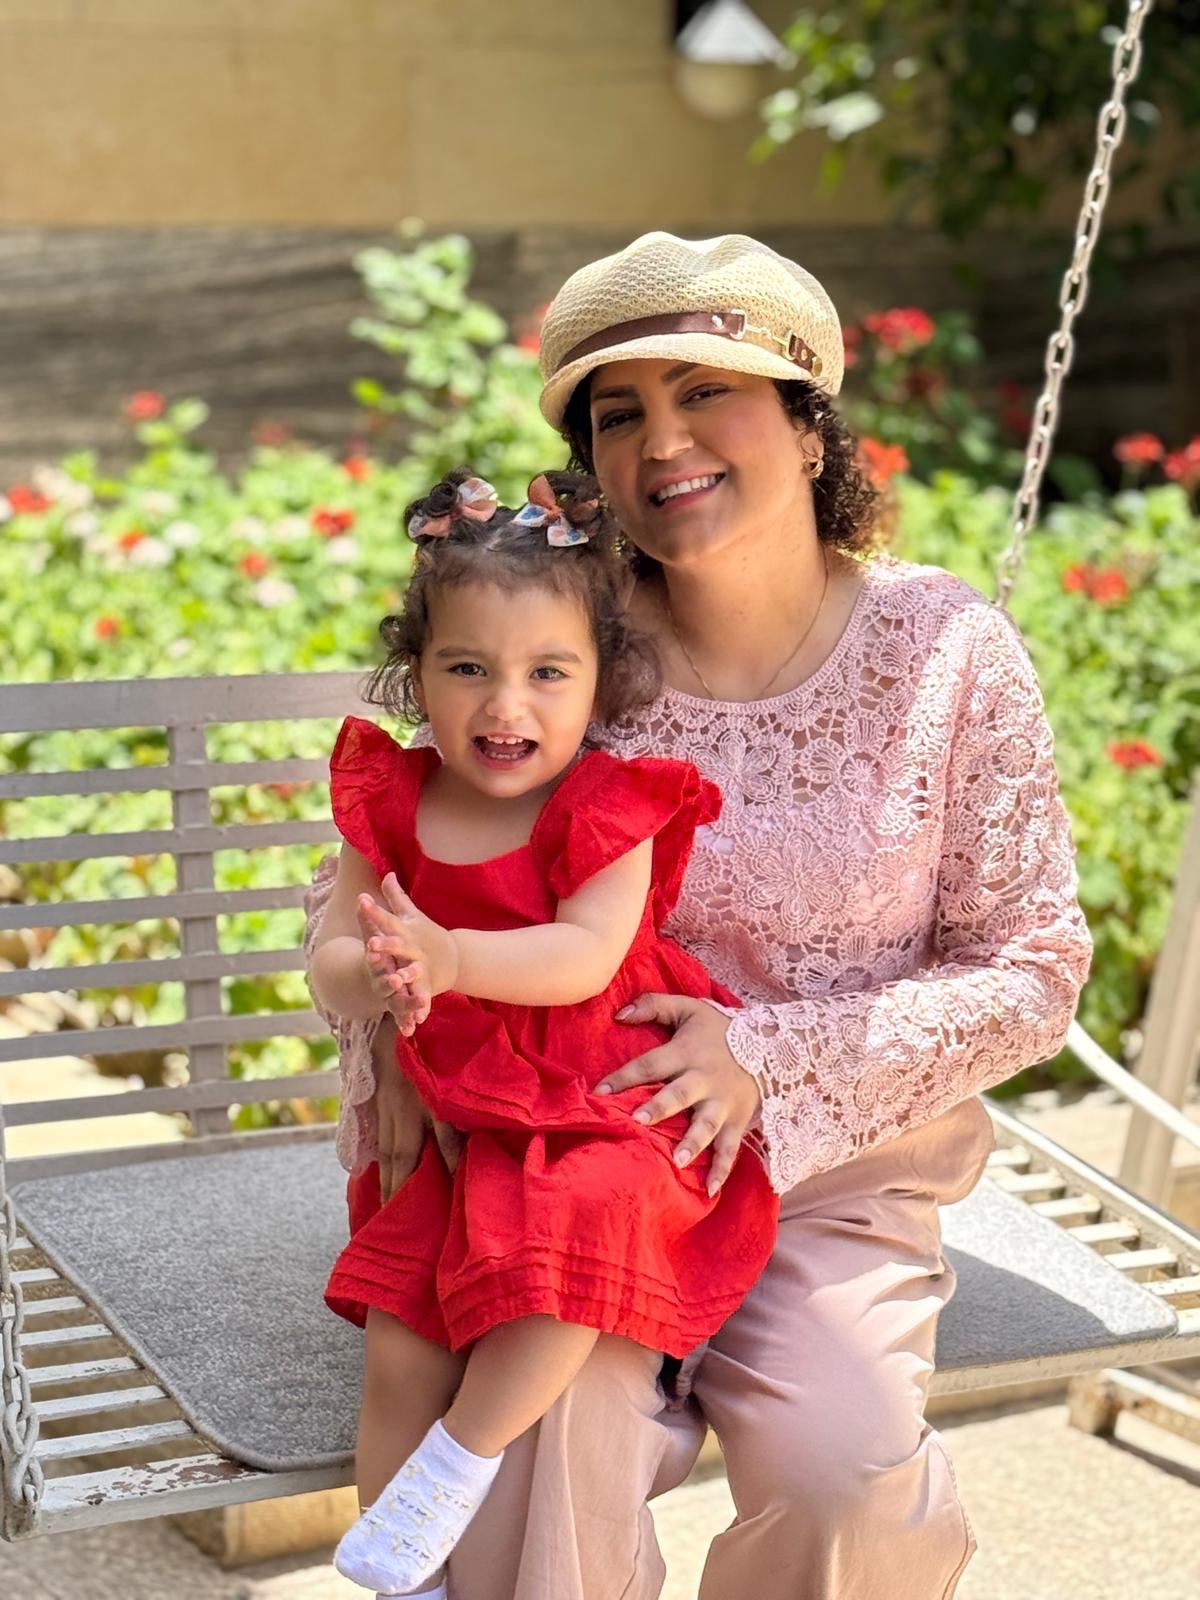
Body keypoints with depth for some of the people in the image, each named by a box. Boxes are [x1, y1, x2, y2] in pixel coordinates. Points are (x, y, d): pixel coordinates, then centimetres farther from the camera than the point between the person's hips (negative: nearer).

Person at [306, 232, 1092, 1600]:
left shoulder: (947, 652, -7)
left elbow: (1032, 974, -4)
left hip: (834, 1176, 0)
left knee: (841, 1476, -23)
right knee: (542, 1440, -26)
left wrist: (773, 1055, -17)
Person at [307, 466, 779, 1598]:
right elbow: (329, 970, -4)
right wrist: (377, 979, -29)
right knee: (398, 1342, -4)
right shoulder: (392, 805, 0)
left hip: (606, 1117, -4)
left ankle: (455, 1465, -13)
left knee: (583, 1226, -33)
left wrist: (450, 958, -42)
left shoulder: (608, 808, -12)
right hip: (465, 1128, 4)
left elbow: (586, 957, -26)